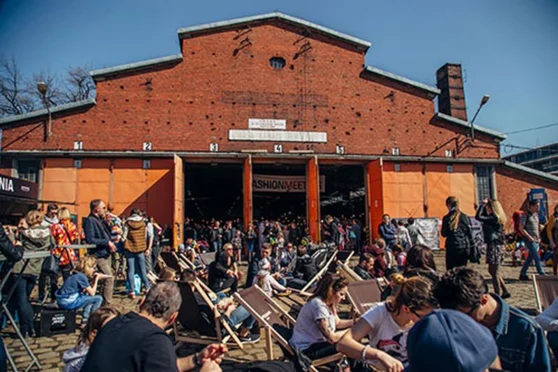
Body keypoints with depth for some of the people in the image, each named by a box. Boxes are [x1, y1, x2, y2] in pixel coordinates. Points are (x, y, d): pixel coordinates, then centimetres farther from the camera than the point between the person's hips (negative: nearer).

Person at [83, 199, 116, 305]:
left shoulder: (100, 219, 15)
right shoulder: (89, 221, -14)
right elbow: (90, 239, -23)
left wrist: (110, 243, 8)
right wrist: (107, 242, -19)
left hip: (106, 253, 10)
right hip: (99, 255, -10)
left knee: (108, 278, 15)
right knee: (109, 278, -13)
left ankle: (105, 303, 26)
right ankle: (106, 304, -5)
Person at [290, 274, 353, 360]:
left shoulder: (328, 303, 3)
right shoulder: (318, 305, -26)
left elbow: (337, 323, 16)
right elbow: (332, 338, -27)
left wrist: (354, 322, 1)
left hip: (315, 342, 10)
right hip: (306, 350, -10)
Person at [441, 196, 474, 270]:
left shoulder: (446, 218, -7)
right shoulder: (464, 217, 0)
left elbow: (444, 234, -1)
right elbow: (470, 233, 3)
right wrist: (471, 247, 11)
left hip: (452, 248, -3)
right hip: (464, 248, 3)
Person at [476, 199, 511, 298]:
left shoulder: (493, 218, -17)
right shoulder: (495, 218, 12)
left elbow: (478, 217, -25)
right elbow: (483, 216, 24)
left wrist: (482, 204, -15)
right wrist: (484, 205, 13)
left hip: (495, 246, -10)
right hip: (497, 246, 10)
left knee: (494, 272, -2)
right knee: (493, 271, 18)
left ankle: (497, 295, 5)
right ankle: (505, 291, 25)